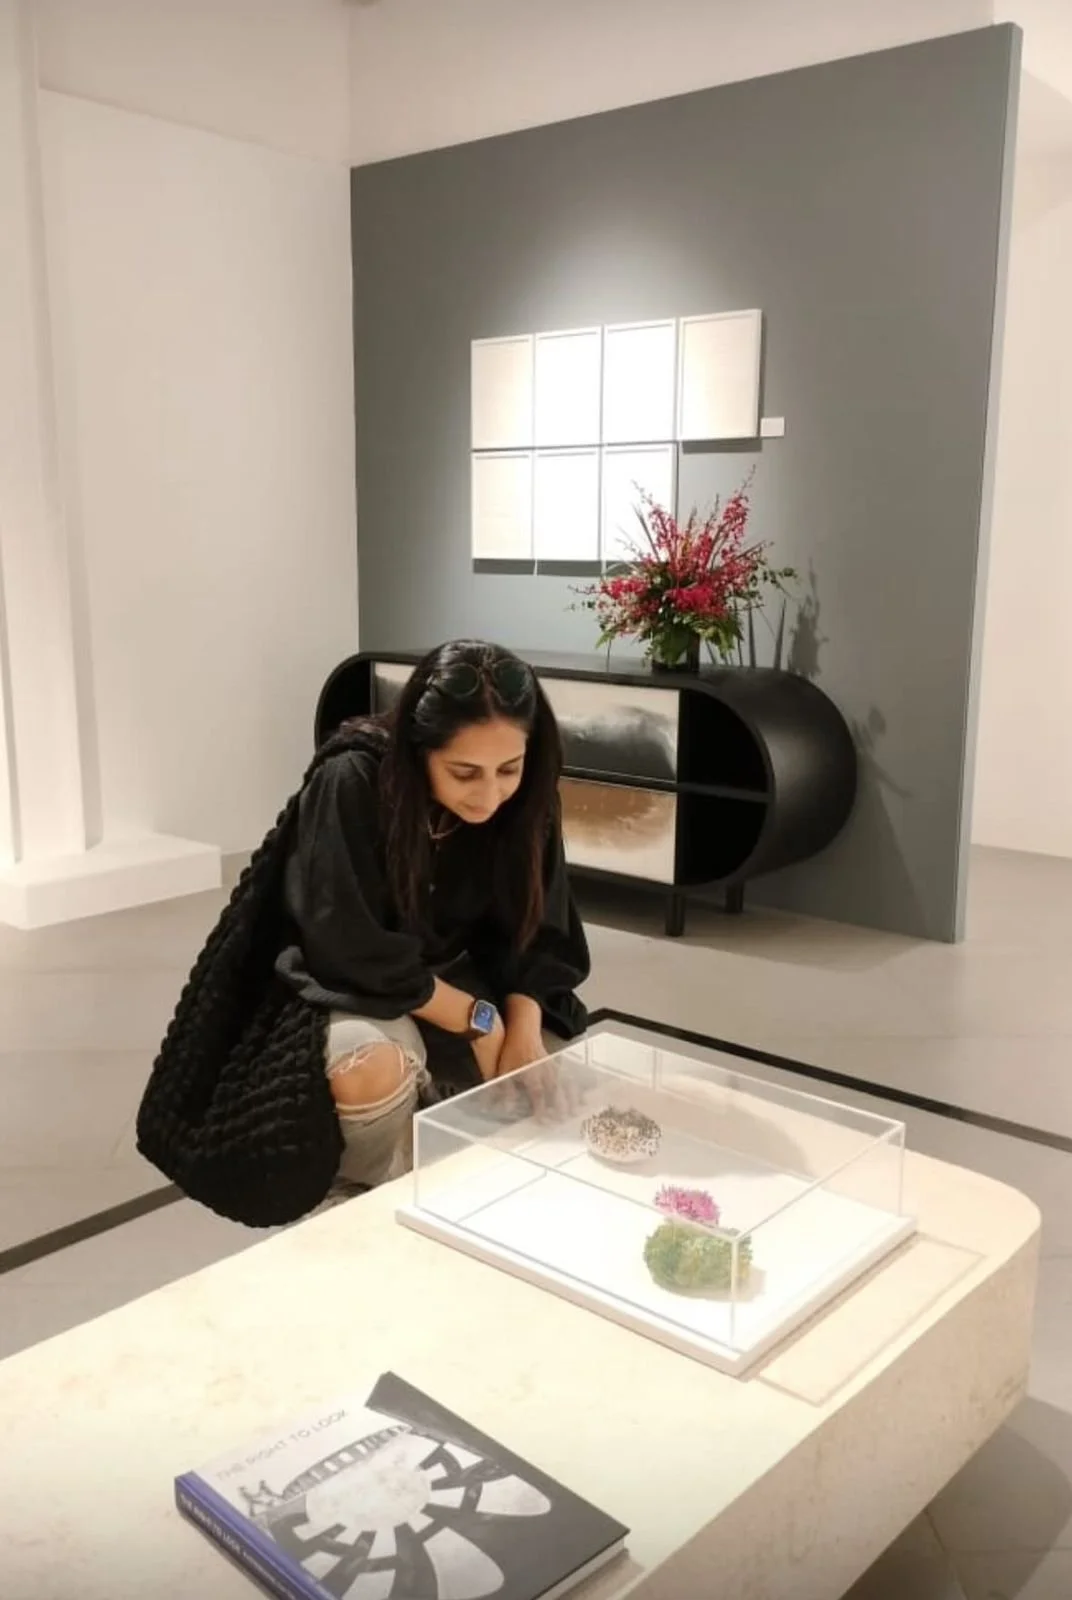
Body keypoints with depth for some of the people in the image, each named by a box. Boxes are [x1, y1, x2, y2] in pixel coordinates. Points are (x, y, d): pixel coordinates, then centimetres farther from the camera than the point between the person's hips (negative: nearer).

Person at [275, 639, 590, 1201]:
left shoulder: (525, 799, -13)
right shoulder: (351, 787, -27)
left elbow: (535, 931, -4)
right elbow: (354, 949, -24)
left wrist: (523, 1028, -21)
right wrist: (478, 1020, -21)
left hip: (459, 979, 4)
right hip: (355, 985, -4)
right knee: (375, 1070, -34)